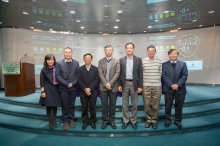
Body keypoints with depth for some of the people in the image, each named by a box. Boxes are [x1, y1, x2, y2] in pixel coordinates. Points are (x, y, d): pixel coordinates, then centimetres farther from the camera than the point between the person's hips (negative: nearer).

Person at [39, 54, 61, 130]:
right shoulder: (44, 69, -3)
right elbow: (42, 81, -2)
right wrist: (43, 91, -7)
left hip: (55, 89, 2)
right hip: (48, 89, -2)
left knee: (55, 106, 11)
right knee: (49, 106, 5)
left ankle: (54, 121, 26)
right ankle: (50, 122, 19)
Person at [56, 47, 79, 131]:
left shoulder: (76, 63, 3)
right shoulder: (59, 63, -1)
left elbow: (78, 75, 1)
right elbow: (57, 75, -6)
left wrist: (73, 83, -12)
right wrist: (66, 84, -14)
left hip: (73, 88, 1)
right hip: (63, 88, -1)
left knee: (72, 105, 12)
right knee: (65, 105, 7)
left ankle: (71, 119, 27)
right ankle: (65, 121, 20)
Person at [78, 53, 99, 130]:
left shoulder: (95, 69, 4)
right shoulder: (80, 69, 6)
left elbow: (97, 80, -5)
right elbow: (79, 80, -2)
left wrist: (90, 89, -15)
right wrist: (85, 89, -14)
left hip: (93, 92, 0)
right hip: (83, 92, 1)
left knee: (92, 108, 8)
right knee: (84, 108, 8)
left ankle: (92, 121, 23)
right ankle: (85, 122, 22)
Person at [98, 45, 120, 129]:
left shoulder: (116, 61, 3)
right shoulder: (101, 61, 6)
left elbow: (117, 73, -6)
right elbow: (100, 74, -2)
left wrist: (110, 83, -14)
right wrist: (105, 83, -14)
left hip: (113, 86, 0)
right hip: (103, 86, 1)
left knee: (112, 104, 8)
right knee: (104, 105, 6)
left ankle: (112, 120, 22)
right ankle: (105, 120, 21)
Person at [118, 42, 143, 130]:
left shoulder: (138, 59, 0)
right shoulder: (121, 60, 4)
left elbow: (140, 73, -1)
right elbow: (120, 73, 4)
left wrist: (140, 86, -6)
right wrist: (119, 85, -1)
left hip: (134, 84, -1)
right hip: (125, 83, 1)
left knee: (134, 104, 9)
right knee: (125, 104, 9)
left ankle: (133, 121, 25)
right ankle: (125, 121, 24)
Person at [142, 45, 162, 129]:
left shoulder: (159, 61, 5)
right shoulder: (142, 61, 1)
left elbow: (161, 73, 10)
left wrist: (156, 80, 7)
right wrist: (141, 84, 3)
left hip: (157, 86, 1)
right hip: (146, 86, -1)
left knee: (155, 105, 7)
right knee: (147, 104, 7)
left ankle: (154, 120, 24)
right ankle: (148, 120, 25)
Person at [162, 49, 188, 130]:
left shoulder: (183, 64, 8)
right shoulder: (164, 64, 5)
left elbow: (185, 75, -2)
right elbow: (163, 76, -5)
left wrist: (178, 85, -15)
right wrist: (171, 85, -16)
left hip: (180, 89, 1)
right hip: (168, 89, -1)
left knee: (179, 106, 10)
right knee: (168, 106, 6)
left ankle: (178, 121, 26)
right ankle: (168, 120, 23)